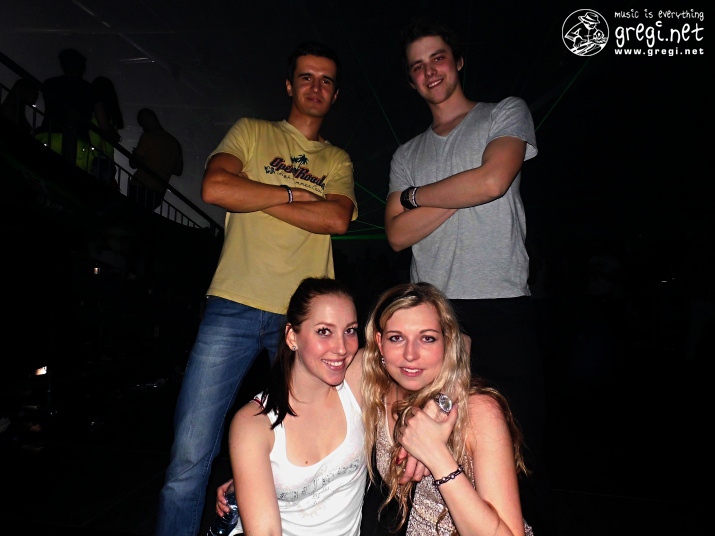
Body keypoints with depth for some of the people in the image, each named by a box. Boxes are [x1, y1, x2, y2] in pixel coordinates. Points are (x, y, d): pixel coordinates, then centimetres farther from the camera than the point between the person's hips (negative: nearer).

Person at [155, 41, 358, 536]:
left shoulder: (338, 161, 19)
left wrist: (255, 196, -3)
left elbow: (336, 220, -3)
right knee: (191, 454, -3)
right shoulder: (251, 132, 14)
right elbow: (215, 188, -5)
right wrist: (292, 192, -2)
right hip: (235, 307, -1)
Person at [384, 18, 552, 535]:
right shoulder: (407, 155, 20)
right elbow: (398, 235, 6)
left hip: (502, 310, -3)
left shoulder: (506, 114, 11)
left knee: (520, 452, -1)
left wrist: (415, 195, 4)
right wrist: (464, 191, -4)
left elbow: (493, 181, -10)